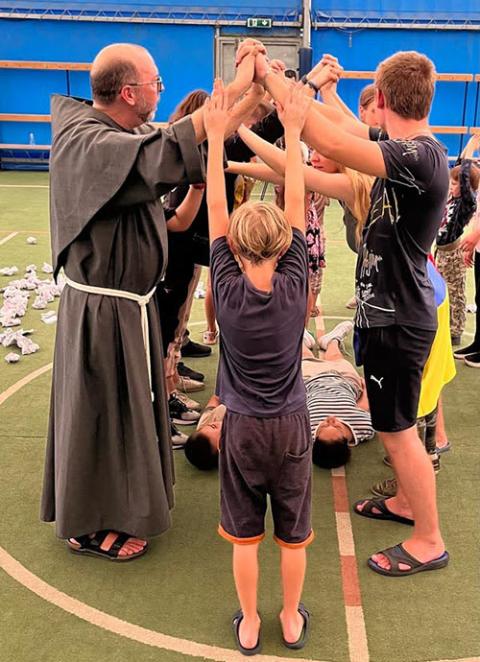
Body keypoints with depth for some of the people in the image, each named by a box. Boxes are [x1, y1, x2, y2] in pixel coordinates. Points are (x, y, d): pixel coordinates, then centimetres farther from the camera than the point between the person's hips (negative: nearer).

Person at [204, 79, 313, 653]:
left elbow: (215, 209, -11)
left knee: (244, 535, 14)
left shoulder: (227, 288, -15)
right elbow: (295, 205, -9)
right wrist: (293, 130, -3)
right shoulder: (295, 285, -13)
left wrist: (215, 133, -8)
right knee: (293, 534, 16)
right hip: (291, 427, 1)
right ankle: (291, 621, 33)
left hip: (242, 428, -1)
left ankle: (249, 626, 29)